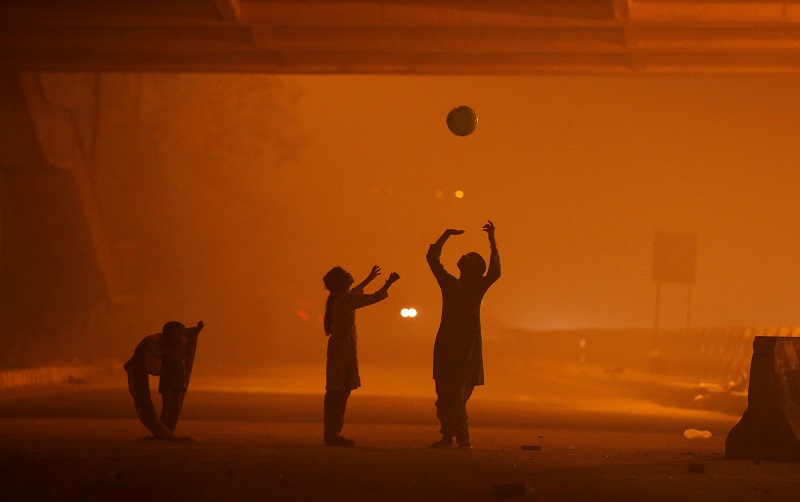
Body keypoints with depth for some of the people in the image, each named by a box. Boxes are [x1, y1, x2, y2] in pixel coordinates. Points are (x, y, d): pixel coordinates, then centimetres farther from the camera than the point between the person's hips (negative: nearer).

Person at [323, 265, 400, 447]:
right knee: (340, 391, -10)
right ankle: (333, 433, -11)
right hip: (345, 349, -10)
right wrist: (389, 283, 0)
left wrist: (369, 279, 45)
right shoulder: (345, 300, -15)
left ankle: (332, 433, 13)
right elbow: (374, 298, -14)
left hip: (337, 348, 10)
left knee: (336, 391, 10)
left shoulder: (337, 298, 13)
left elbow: (353, 293, 36)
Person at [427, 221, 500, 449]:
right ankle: (447, 436, 6)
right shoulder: (449, 284, 15)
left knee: (457, 396, -10)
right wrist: (446, 235, 9)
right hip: (446, 347, 4)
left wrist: (492, 241, -20)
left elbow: (494, 273, -15)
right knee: (444, 395, 2)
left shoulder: (478, 287, 4)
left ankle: (463, 438, -5)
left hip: (467, 348, -4)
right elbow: (432, 258, 14)